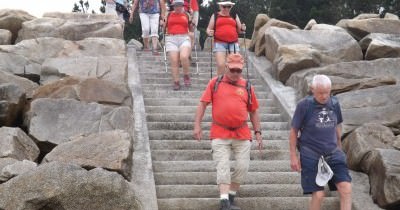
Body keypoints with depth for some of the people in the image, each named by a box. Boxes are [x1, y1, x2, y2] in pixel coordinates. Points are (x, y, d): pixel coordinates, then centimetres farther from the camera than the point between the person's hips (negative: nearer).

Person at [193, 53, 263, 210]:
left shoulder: (247, 86, 9)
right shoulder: (215, 83, 4)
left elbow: (253, 111, 14)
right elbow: (203, 104, 2)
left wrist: (258, 132, 10)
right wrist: (197, 125, -6)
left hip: (242, 134, 2)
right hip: (220, 135, -2)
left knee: (242, 166, 2)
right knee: (223, 166, -7)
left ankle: (231, 197, 19)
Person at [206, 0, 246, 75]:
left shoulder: (235, 16, 16)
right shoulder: (215, 16, 12)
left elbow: (239, 30, 19)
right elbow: (209, 29, 13)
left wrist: (242, 29, -4)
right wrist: (209, 32, -10)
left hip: (233, 43, 2)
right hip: (220, 43, -2)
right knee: (220, 65, -13)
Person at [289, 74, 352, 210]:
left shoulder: (334, 103, 3)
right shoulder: (304, 105, -9)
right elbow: (294, 131, -2)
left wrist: (339, 148, 22)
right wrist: (293, 156, -3)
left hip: (333, 154, 4)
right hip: (311, 156, -4)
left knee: (346, 188, -10)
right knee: (318, 195, -6)